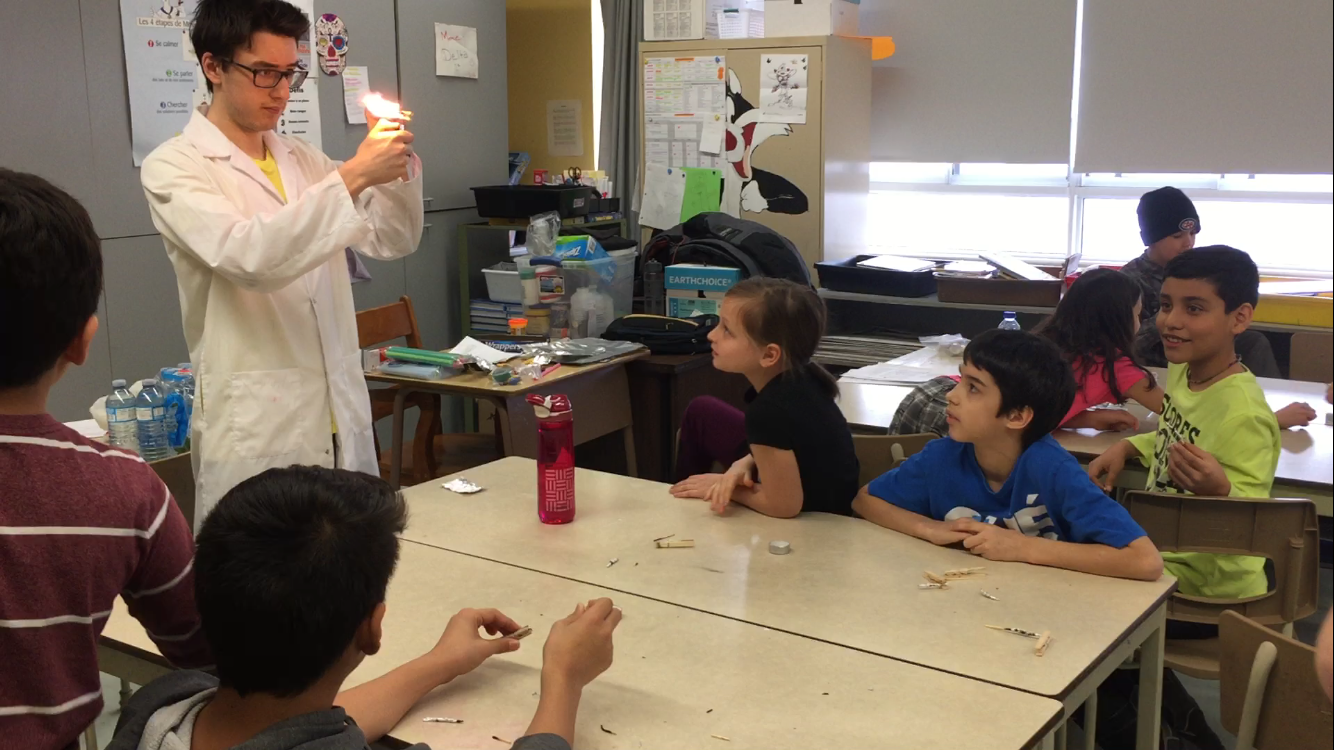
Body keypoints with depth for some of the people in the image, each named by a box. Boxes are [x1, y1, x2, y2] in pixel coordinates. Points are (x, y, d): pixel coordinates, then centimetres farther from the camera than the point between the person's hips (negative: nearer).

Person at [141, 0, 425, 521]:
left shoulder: (302, 160, 13)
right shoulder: (173, 167, -5)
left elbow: (393, 240, 13)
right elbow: (247, 257, -23)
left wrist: (396, 165, -3)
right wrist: (352, 175, -25)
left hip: (342, 422, 6)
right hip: (254, 434, -5)